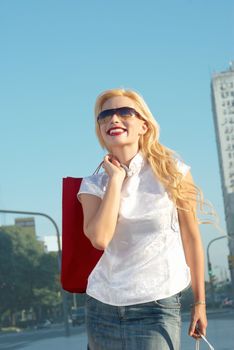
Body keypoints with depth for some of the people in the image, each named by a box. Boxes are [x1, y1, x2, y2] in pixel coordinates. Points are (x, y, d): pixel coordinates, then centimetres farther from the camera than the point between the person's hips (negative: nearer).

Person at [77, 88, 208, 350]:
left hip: (158, 306, -2)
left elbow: (191, 238, 3)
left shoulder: (171, 171, -1)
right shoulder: (94, 185, 3)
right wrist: (116, 179, -9)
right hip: (102, 305, 3)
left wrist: (199, 302, 4)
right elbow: (100, 239, -16)